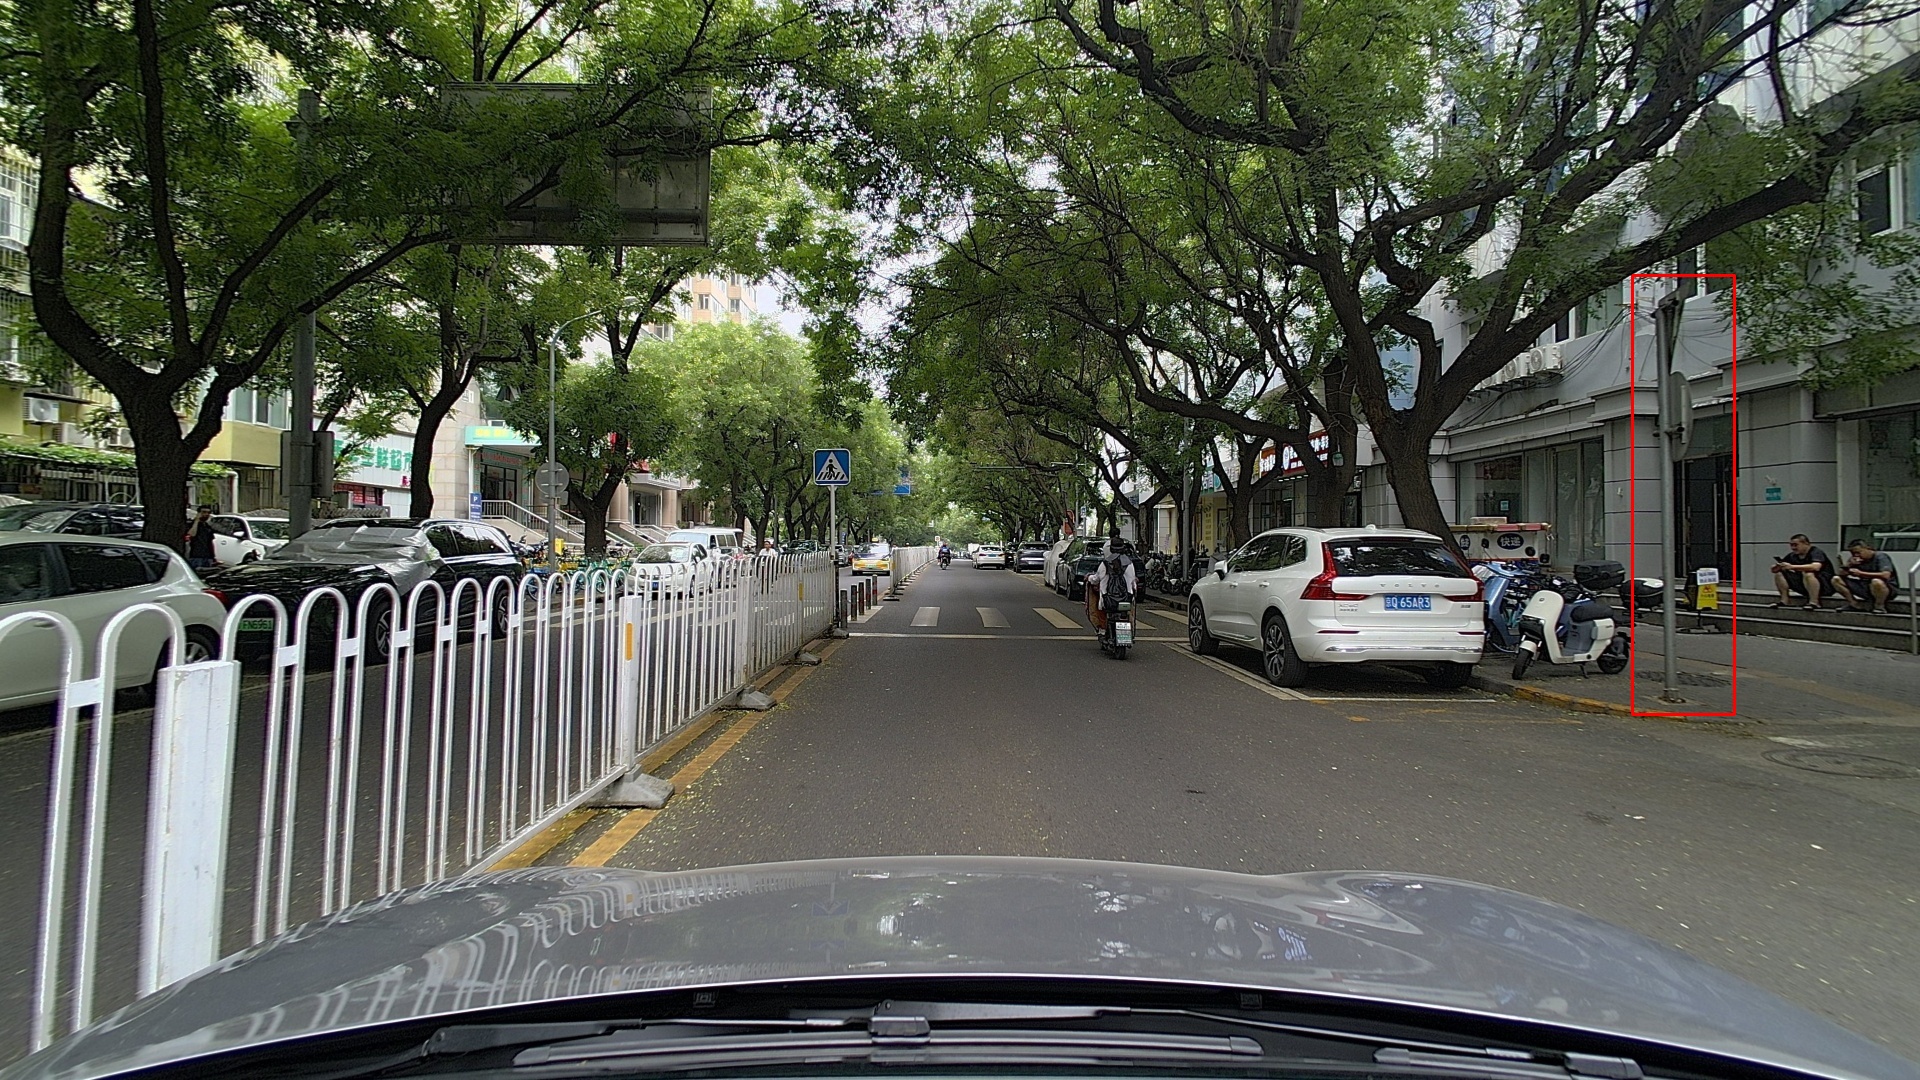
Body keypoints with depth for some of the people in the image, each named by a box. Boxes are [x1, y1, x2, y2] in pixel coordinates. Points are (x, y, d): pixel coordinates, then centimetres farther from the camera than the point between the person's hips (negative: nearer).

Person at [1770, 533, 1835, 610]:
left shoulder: (1816, 552, -15)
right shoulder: (1792, 555, 2)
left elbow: (1816, 567, -38)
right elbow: (1775, 569, 4)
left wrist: (1792, 567, -39)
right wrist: (1777, 567, -21)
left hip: (1825, 585, -7)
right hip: (1803, 585, 7)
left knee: (1808, 574, -36)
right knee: (1779, 574, -5)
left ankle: (1814, 603, -33)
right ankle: (1784, 600, -9)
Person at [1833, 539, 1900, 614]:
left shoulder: (1880, 556, -14)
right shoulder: (1854, 559, 4)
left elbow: (1886, 575, -29)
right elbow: (1841, 574, 1)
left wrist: (1861, 573, -26)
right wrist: (1849, 565, -17)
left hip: (1887, 588, -6)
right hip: (1865, 587, 6)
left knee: (1876, 581, -42)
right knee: (1836, 579, -7)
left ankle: (1879, 607, -17)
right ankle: (1854, 604, -4)